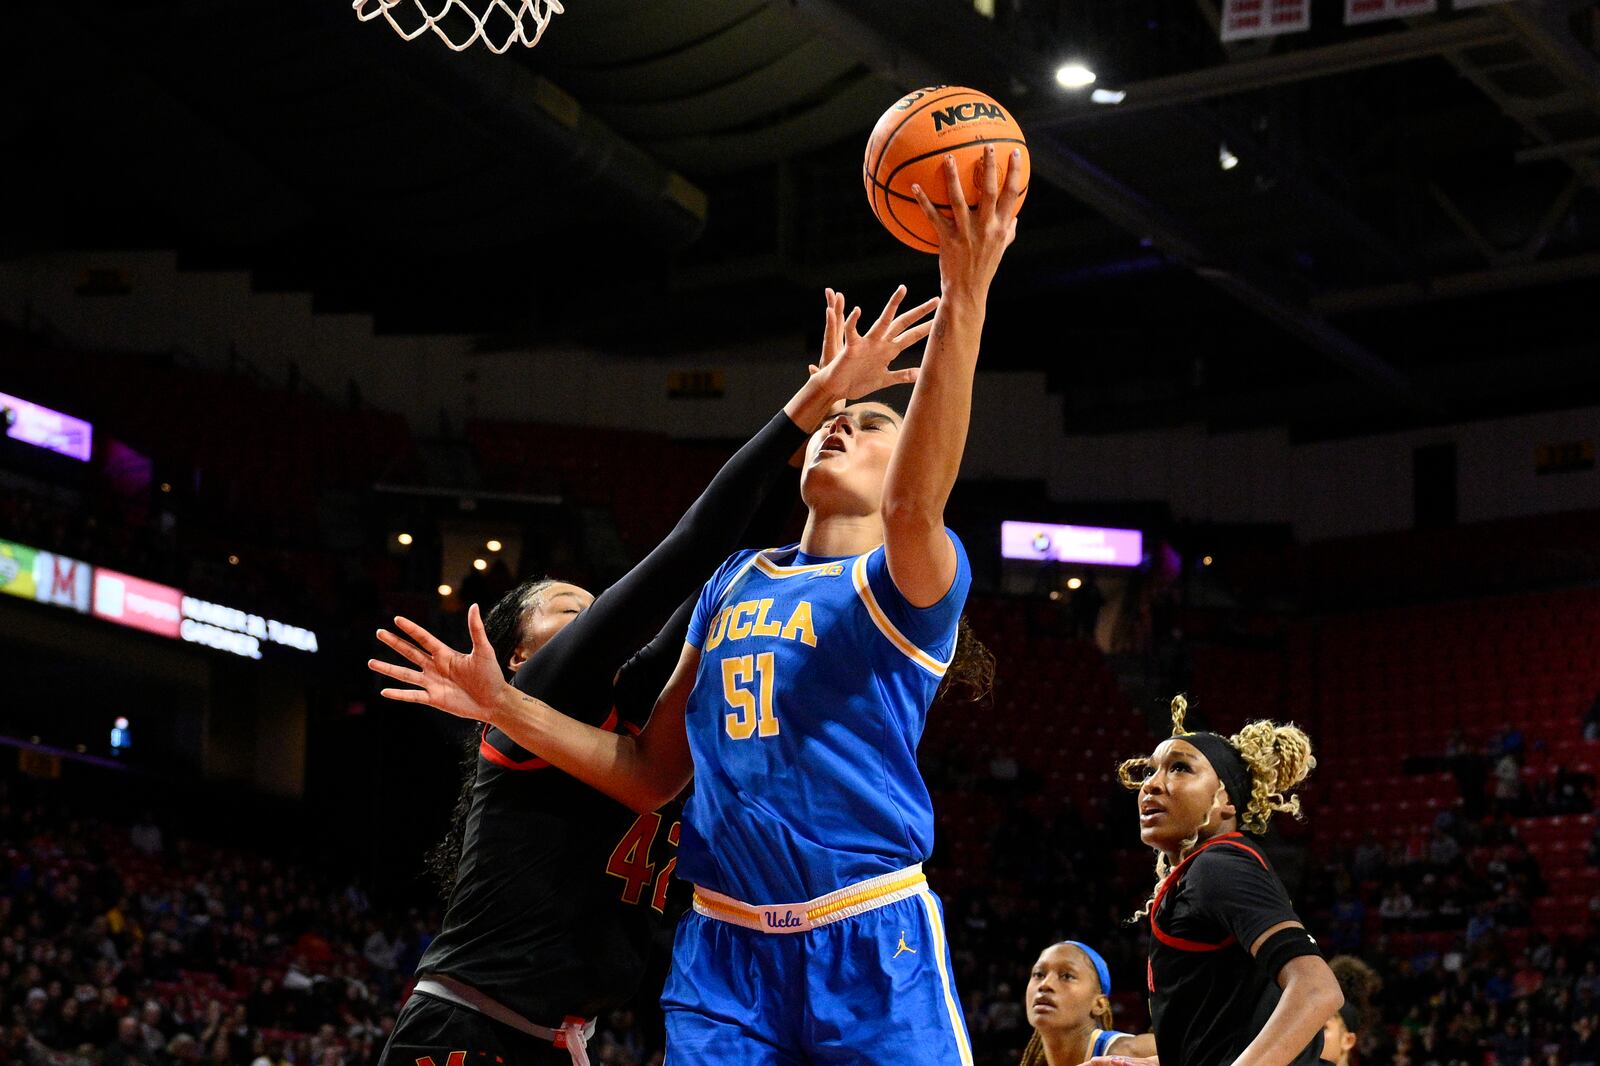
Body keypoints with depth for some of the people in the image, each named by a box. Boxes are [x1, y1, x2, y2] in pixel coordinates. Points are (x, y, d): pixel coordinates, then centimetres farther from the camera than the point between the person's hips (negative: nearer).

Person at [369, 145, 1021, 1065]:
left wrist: (963, 298, -34)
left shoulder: (907, 585, 0)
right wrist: (506, 708, 9)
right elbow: (650, 775, 21)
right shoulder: (734, 584, 18)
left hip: (872, 947, -5)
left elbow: (913, 508, -25)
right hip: (726, 952, 5)